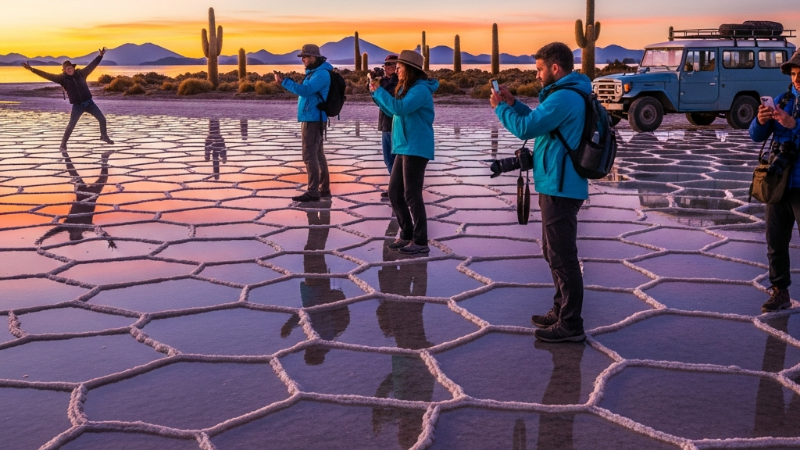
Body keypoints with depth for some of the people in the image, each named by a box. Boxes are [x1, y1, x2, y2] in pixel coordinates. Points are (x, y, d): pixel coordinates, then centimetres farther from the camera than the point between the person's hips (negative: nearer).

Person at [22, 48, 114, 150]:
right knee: (71, 125, -7)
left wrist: (100, 56, 9)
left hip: (89, 103, 3)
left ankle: (104, 136, 31)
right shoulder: (63, 78, -7)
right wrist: (32, 69, -16)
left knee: (102, 119, 8)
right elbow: (47, 75, -10)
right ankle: (63, 144, 6)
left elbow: (92, 65, 9)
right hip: (77, 106, -3)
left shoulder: (80, 73, -1)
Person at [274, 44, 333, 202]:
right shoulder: (314, 71, 17)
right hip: (312, 119, 11)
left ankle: (313, 192, -11)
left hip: (313, 120, -11)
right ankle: (324, 189, 18)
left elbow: (304, 90, -27)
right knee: (318, 154, 13)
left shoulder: (321, 73, -16)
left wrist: (284, 81, -25)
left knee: (310, 156, -11)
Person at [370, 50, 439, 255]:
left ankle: (421, 242, -2)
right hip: (403, 148, 10)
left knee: (412, 195, -8)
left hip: (416, 149, -10)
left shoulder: (420, 90, -14)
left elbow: (399, 108, -26)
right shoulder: (407, 89, 15)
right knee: (394, 193, 10)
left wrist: (379, 91, -16)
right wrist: (376, 93, 11)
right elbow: (391, 111, 21)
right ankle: (407, 235, 20)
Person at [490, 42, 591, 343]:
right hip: (559, 186, 11)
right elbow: (538, 122, 21)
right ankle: (562, 311, 30)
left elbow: (525, 128, -20)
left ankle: (570, 325, 1)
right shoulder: (570, 95, 16)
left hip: (559, 189, -11)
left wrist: (500, 108, -5)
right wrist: (512, 103, 11)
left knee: (562, 256, -5)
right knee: (555, 252, 19)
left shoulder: (563, 98, -18)